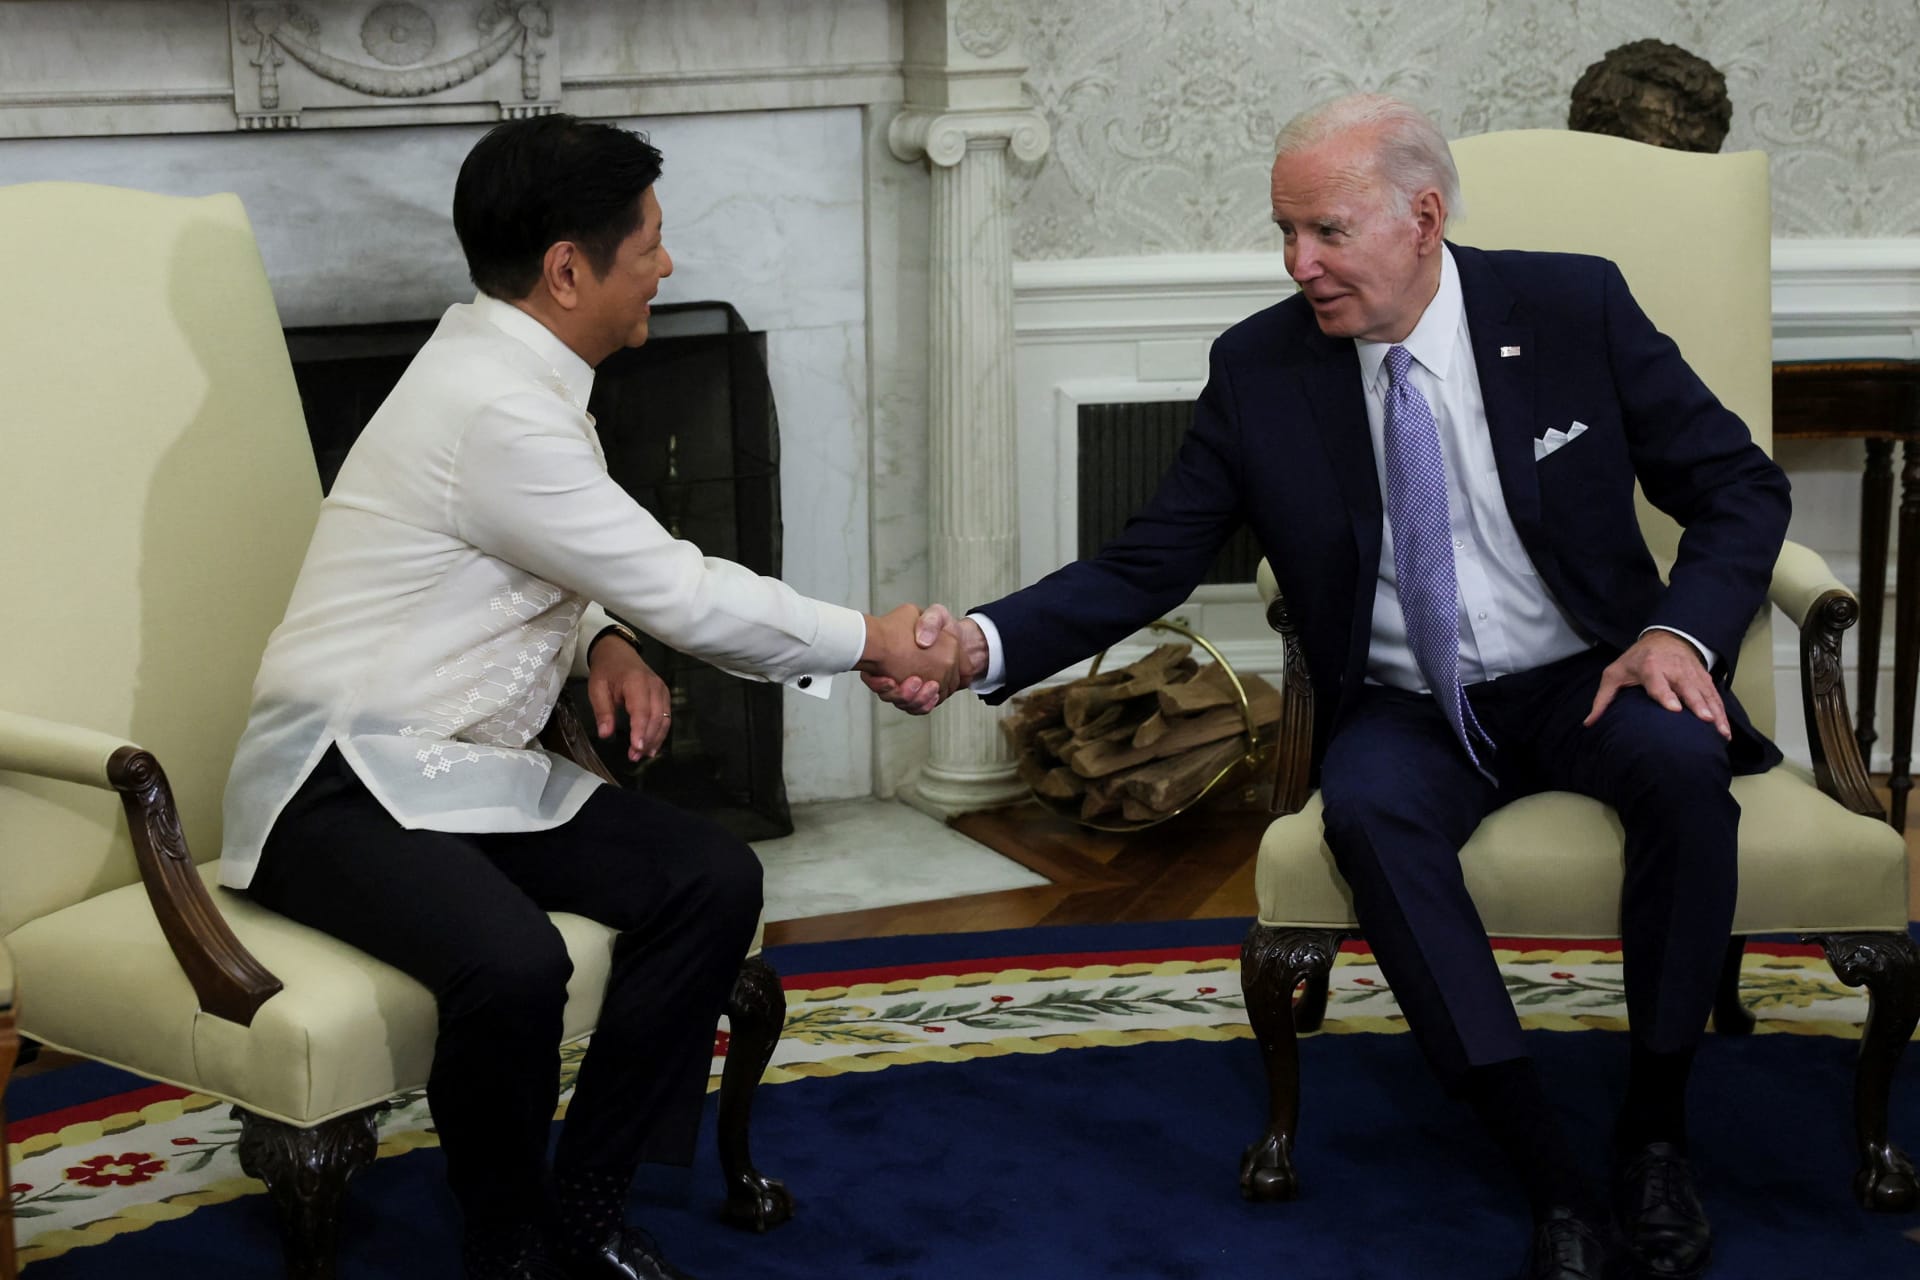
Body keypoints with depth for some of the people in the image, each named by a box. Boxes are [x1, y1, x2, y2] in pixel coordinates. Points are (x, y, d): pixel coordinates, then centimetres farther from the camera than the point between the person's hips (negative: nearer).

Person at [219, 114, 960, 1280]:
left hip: (471, 769, 10)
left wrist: (603, 641, -1)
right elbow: (685, 595, -18)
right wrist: (870, 643, -6)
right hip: (346, 789, -9)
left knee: (715, 879, -7)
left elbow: (560, 565, 22)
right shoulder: (496, 412, -23)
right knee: (514, 965, -35)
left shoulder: (517, 376, 7)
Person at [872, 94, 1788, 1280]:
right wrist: (983, 644, -19)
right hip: (1407, 713, 0)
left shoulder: (1573, 307, -5)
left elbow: (1739, 485, 1)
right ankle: (1550, 1175, -29)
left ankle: (1655, 1132, -15)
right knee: (1367, 809, -34)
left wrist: (1681, 630, -17)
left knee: (1683, 763, -33)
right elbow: (1145, 566, -3)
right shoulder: (1259, 369, -3)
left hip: (1583, 684, 0)